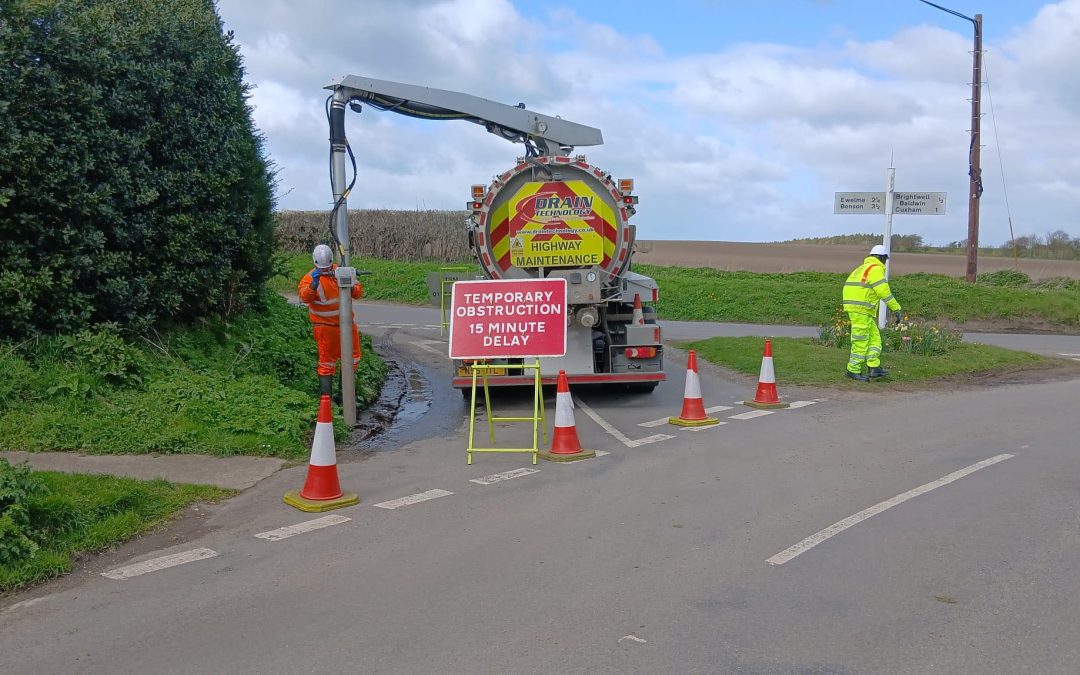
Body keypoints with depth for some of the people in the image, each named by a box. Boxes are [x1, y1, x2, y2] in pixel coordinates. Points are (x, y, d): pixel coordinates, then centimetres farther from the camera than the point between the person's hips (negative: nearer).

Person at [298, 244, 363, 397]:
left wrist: (351, 287, -21)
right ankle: (326, 396, 7)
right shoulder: (310, 278, -12)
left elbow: (358, 292, 1)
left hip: (346, 322, 5)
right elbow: (304, 297, -29)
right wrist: (313, 284, -45)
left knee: (352, 358, 14)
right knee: (327, 361, -1)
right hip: (325, 326, -5)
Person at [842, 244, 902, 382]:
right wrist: (896, 309, -13)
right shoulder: (876, 269, -7)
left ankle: (874, 368, 3)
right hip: (861, 309, -9)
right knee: (861, 341, -4)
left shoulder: (862, 268, 22)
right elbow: (884, 291, -16)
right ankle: (853, 370, 0)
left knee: (874, 338, 10)